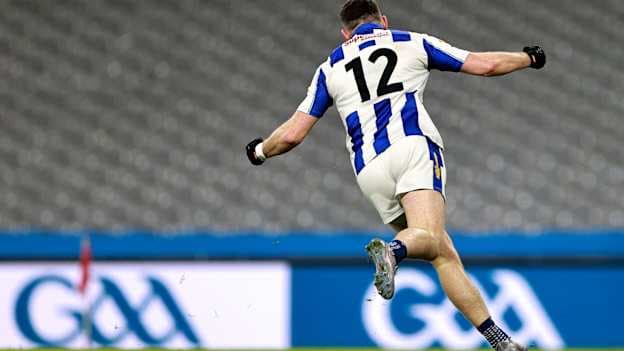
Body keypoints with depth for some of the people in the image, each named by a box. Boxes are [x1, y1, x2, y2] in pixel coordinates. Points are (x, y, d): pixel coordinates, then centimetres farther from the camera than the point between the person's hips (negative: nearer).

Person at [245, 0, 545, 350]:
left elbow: (292, 135, 20)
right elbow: (486, 65, 20)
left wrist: (260, 150, 40)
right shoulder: (412, 43, 19)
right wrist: (528, 57, 38)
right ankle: (392, 250, -58)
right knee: (429, 237, -23)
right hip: (412, 145, -3)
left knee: (444, 254, 7)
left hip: (368, 170, 3)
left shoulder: (330, 68, 24)